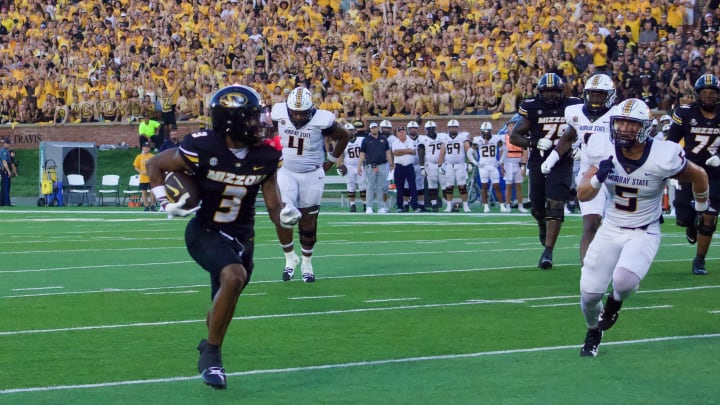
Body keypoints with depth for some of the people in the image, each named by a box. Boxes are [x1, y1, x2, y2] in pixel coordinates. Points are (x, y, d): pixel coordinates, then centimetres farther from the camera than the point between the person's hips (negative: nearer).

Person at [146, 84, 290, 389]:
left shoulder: (265, 158, -8)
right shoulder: (202, 149, -21)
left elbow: (273, 207, -2)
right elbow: (154, 165, -4)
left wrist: (285, 218, -25)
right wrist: (167, 204, -13)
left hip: (241, 238, 5)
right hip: (205, 233, -5)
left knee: (223, 305, 16)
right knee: (234, 276, -32)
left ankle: (209, 348, 50)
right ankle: (212, 355, -15)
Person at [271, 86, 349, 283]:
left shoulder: (322, 120, -19)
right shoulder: (279, 114, -13)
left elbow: (343, 136, 0)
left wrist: (331, 161, 3)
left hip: (311, 175, -1)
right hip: (286, 172, 1)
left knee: (308, 221, 7)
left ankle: (307, 263, 26)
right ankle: (290, 258, 7)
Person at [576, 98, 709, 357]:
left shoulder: (662, 158, -21)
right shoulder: (604, 151, -12)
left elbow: (698, 176, -1)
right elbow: (582, 195, -7)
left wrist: (701, 207, 16)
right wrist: (598, 178, -28)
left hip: (644, 233, -3)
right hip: (610, 229, 3)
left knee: (624, 280, -29)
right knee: (589, 292, -3)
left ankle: (615, 301, 10)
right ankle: (593, 331, 31)